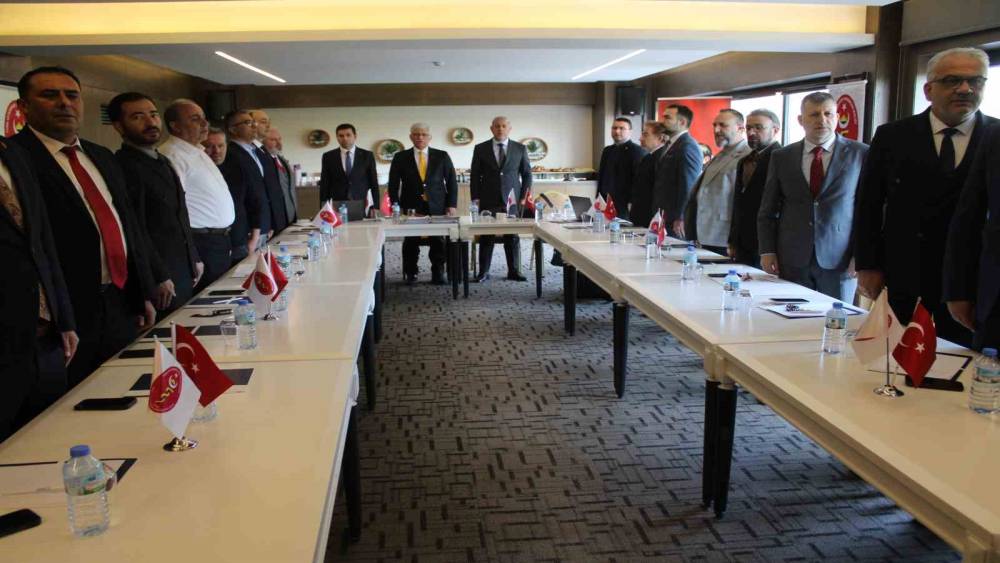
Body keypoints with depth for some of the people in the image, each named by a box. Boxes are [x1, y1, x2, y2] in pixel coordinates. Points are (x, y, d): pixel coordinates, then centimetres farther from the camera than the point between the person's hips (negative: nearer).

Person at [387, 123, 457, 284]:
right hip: (410, 208, 0)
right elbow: (393, 184, 7)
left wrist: (451, 205, 0)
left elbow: (452, 182, 8)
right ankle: (410, 274, 10)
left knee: (438, 242, -2)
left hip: (437, 207, 0)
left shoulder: (442, 156, 7)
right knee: (411, 243, -1)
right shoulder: (400, 157, 6)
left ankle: (438, 274, 8)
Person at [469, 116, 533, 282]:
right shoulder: (480, 149, 5)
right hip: (488, 201, 0)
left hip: (512, 200, 0)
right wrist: (475, 198, -1)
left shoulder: (520, 148, 7)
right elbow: (475, 175, 7)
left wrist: (524, 197, 1)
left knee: (513, 237, 3)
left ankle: (514, 271, 11)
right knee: (486, 237, 1)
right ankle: (483, 272, 8)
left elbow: (527, 174, 9)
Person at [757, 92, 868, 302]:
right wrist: (767, 251, 1)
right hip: (792, 261, 1)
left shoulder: (861, 154, 3)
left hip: (839, 260, -1)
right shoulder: (781, 157, 8)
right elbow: (768, 211, 10)